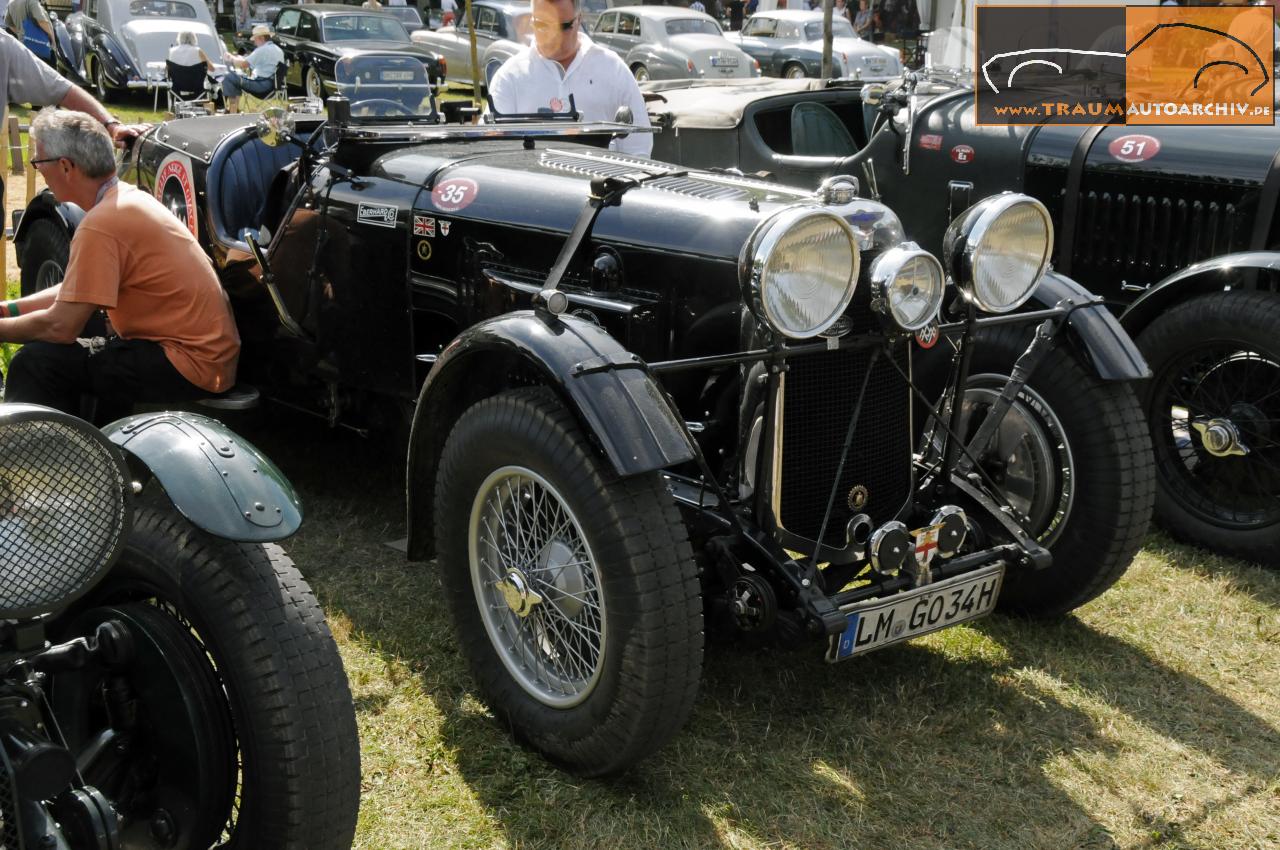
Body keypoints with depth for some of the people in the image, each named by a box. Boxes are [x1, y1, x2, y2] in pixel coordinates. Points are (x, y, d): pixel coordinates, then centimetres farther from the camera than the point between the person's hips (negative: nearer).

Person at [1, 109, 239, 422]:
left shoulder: (101, 224, -19)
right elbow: (74, 290, 19)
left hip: (192, 366, -10)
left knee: (35, 365, -14)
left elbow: (60, 326, -18)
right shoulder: (128, 198, 9)